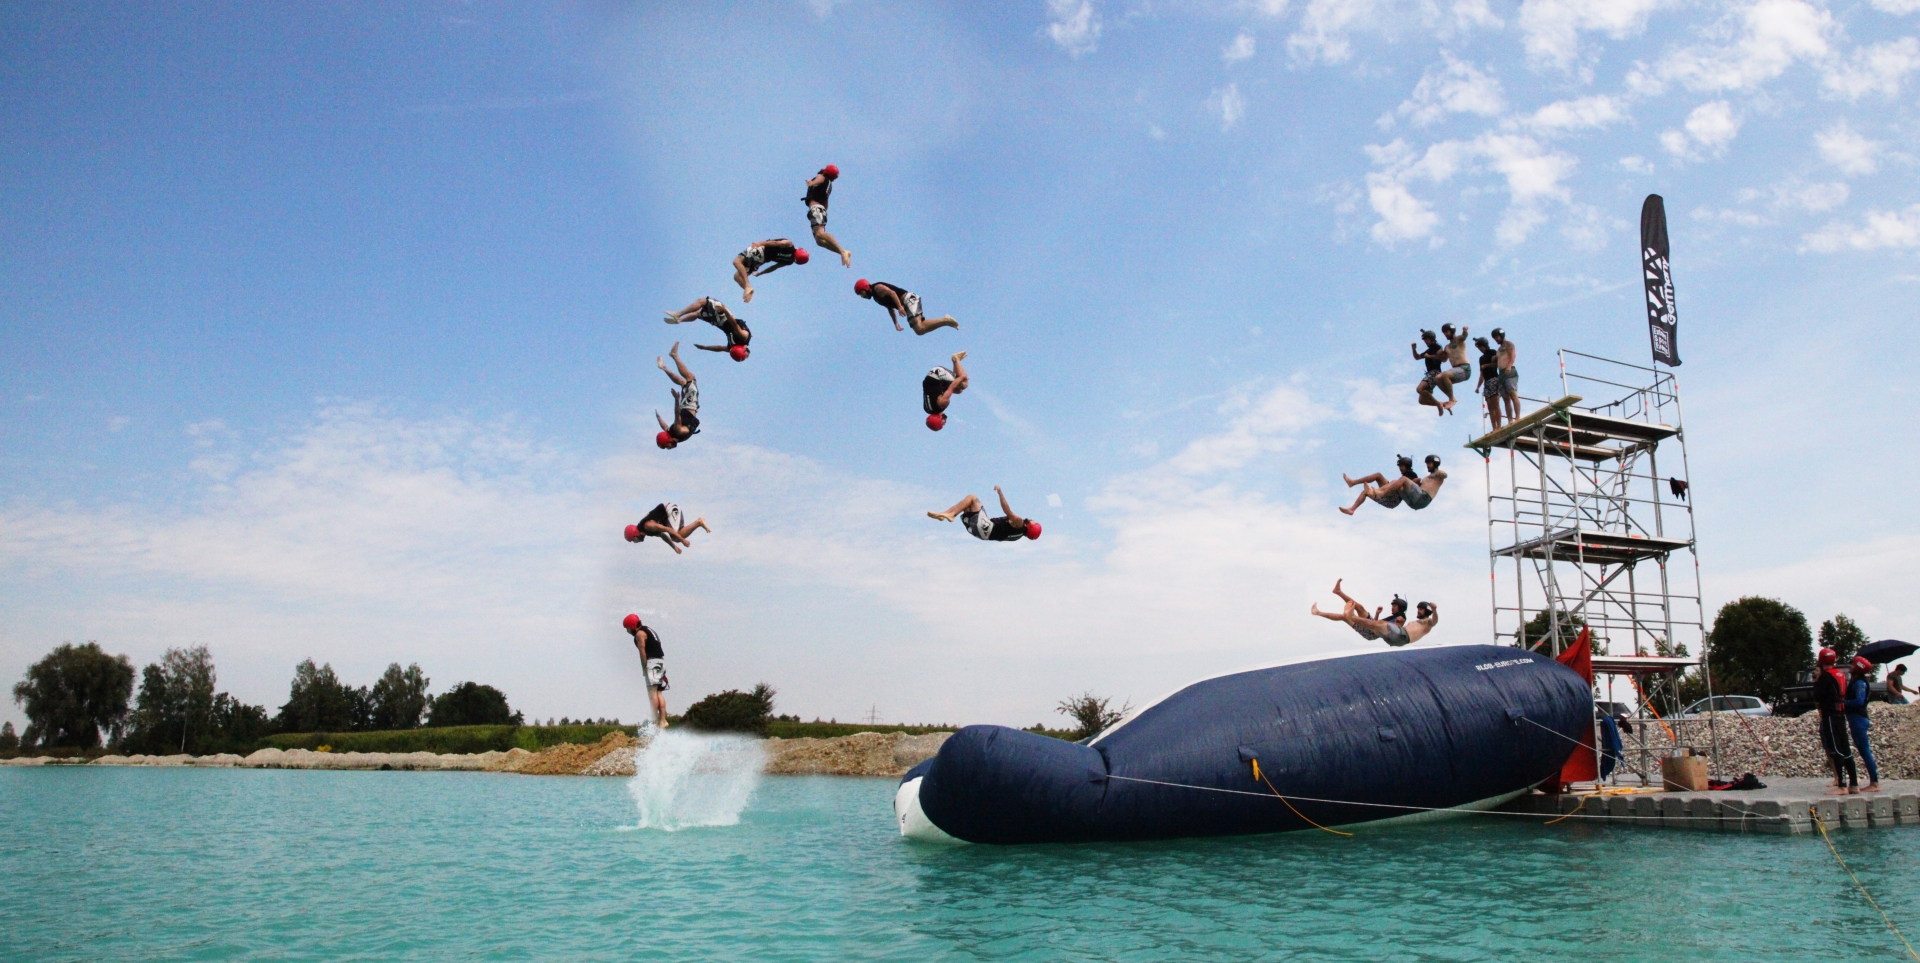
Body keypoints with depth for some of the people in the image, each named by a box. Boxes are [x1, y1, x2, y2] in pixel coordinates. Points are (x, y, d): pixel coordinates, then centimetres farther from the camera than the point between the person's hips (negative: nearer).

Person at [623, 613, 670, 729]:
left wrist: (644, 667, -11)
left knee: (652, 692, -10)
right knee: (658, 692, 8)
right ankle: (663, 720, 4)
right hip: (661, 661, 9)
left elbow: (643, 651, -12)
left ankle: (656, 721, -15)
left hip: (652, 661, -9)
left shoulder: (640, 634, -3)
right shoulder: (649, 631, 24)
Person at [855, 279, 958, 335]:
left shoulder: (877, 288, -6)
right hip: (906, 304, 10)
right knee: (920, 328, 5)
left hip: (909, 300, -10)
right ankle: (946, 321, 7)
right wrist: (896, 323, 22)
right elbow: (890, 307, 28)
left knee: (919, 329, -24)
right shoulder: (875, 296, 23)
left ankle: (945, 320, -18)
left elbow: (892, 292, -21)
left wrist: (900, 307, -31)